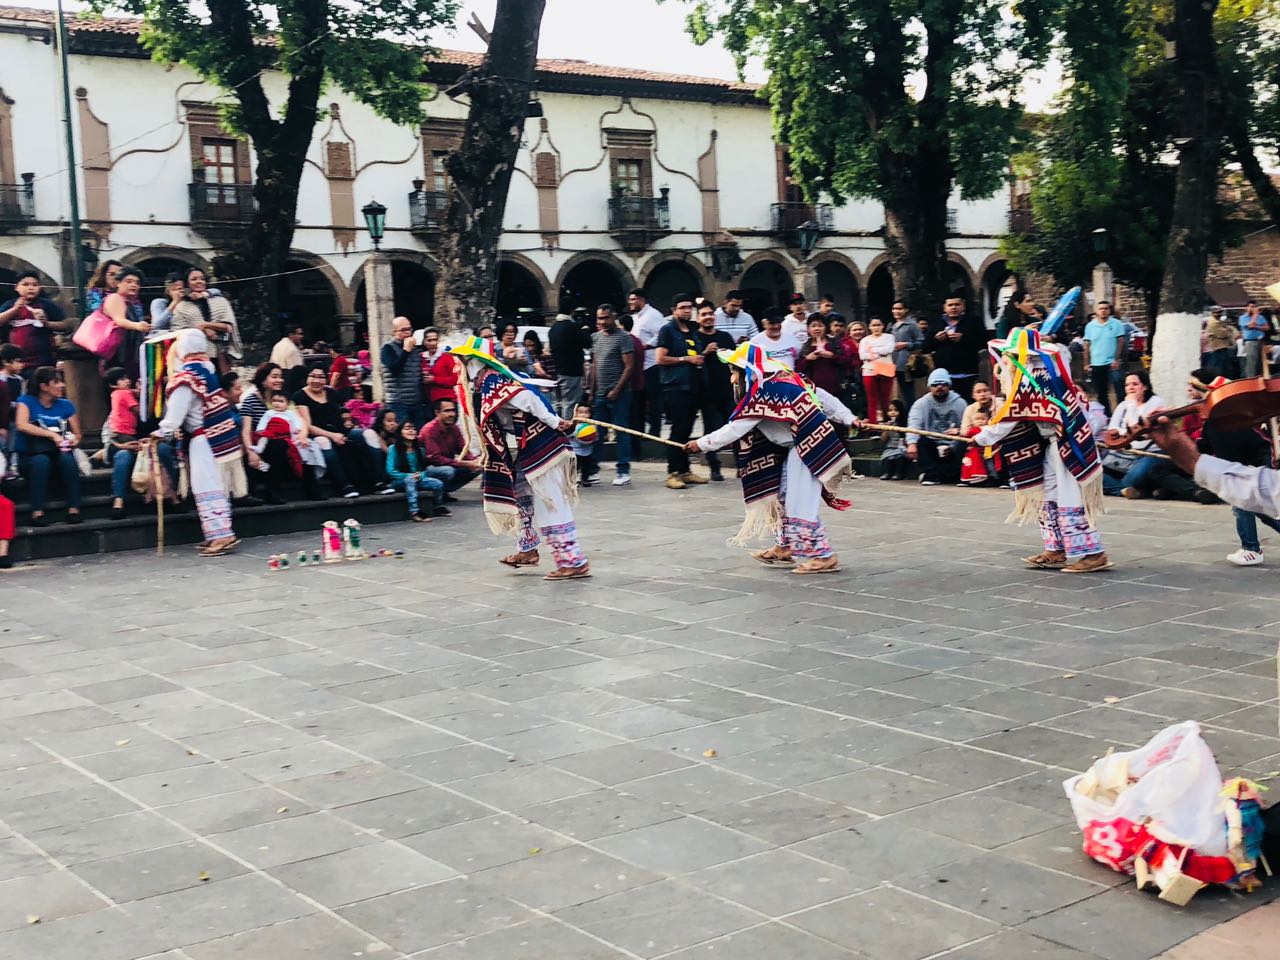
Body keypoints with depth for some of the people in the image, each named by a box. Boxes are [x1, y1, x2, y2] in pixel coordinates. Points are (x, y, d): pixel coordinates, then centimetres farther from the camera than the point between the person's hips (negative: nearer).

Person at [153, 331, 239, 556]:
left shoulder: (185, 376, -16)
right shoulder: (207, 367, 8)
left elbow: (177, 409, -16)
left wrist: (163, 432, -7)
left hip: (203, 438, -9)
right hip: (222, 433, 9)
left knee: (207, 486, -7)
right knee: (214, 484, 14)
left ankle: (221, 535, -10)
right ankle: (221, 533, 19)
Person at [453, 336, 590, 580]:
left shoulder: (492, 383, -14)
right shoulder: (497, 379, 17)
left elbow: (526, 399, -23)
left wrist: (554, 423, -20)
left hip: (541, 449, -10)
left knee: (550, 506, -7)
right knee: (522, 495, 23)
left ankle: (574, 562, -5)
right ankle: (527, 550, 35)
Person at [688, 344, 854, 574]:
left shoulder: (762, 394, -18)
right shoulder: (784, 376, 7)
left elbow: (735, 428, -14)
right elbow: (821, 396, 11)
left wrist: (701, 444, -5)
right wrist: (848, 419, 17)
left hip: (807, 446, -10)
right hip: (799, 445, 10)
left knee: (801, 503, -6)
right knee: (784, 497, 15)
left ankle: (824, 556, -2)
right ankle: (784, 547, 24)